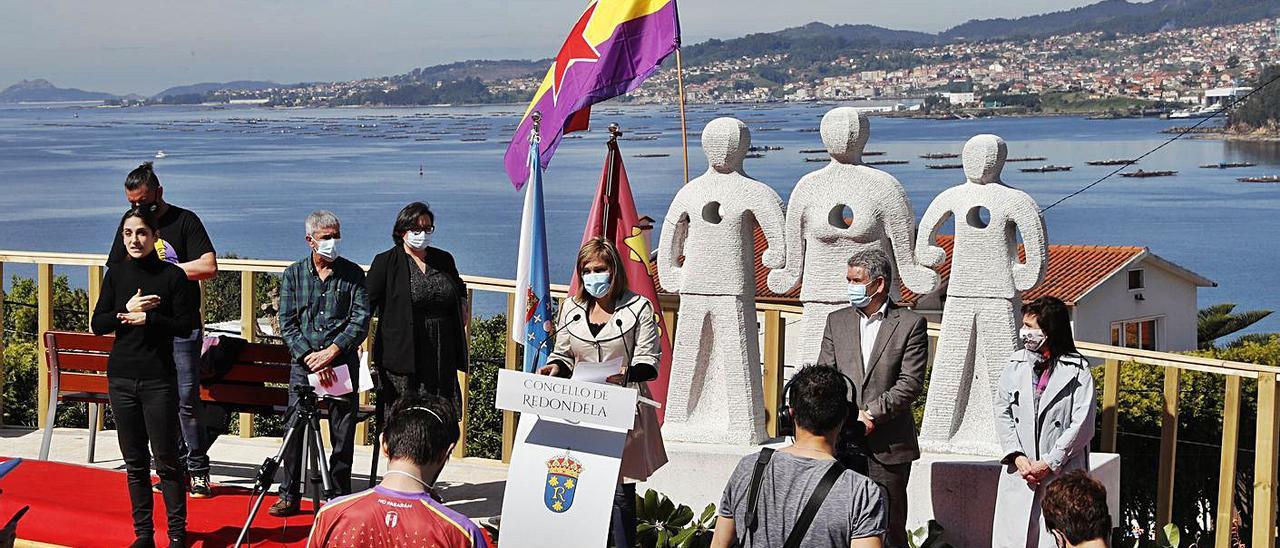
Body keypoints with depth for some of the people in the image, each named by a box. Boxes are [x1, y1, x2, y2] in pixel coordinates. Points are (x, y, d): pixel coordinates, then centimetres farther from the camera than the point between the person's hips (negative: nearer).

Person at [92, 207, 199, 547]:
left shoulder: (173, 276, -5)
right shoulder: (116, 273, 6)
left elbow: (185, 326, -8)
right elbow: (98, 325, 4)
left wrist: (147, 318, -16)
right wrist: (127, 310, -11)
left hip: (159, 379, -4)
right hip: (121, 377, 4)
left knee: (166, 461, -2)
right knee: (134, 462, 9)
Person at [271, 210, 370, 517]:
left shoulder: (353, 274, 5)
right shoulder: (294, 274, 8)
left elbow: (361, 320, -3)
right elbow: (287, 323, 2)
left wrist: (332, 351, -13)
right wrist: (310, 356, -10)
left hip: (343, 363, -1)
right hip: (303, 363, 1)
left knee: (343, 434, 1)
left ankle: (340, 498, 11)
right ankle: (289, 496, 9)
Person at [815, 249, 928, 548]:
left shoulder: (911, 324, 1)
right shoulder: (837, 321, 12)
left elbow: (910, 383, -6)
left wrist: (871, 413, -14)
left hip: (887, 445, -3)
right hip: (842, 443, 3)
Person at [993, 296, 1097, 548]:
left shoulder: (1077, 370, -1)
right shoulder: (1016, 364, 12)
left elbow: (1082, 425, -6)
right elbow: (1002, 413, 8)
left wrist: (1049, 464, -10)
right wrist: (1018, 457, -5)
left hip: (1061, 476, -4)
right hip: (1019, 472, 4)